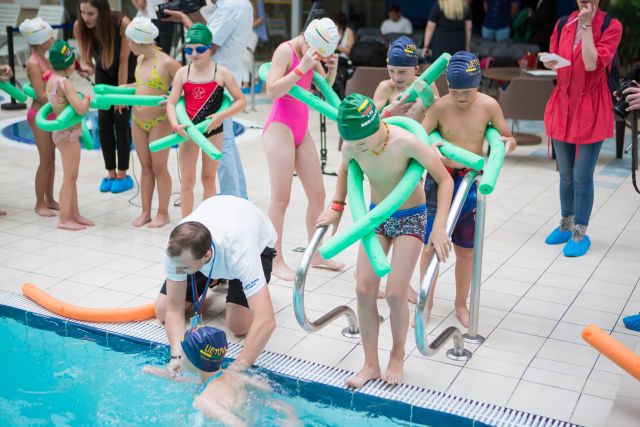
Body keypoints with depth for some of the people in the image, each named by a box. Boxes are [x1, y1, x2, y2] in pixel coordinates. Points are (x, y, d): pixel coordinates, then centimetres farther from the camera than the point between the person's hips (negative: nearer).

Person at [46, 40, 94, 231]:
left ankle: (74, 214, 24)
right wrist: (88, 98, -8)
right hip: (68, 133, -9)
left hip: (64, 132, 9)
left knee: (72, 177, 16)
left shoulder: (51, 80, 7)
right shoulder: (65, 82, -20)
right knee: (69, 177, -3)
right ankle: (64, 219, 3)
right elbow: (80, 109, -27)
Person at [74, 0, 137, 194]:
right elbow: (85, 57, -15)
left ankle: (123, 175, 4)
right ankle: (110, 173, 11)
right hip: (104, 71, 4)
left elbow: (123, 61, -25)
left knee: (121, 120, -6)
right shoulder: (79, 26, -24)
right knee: (104, 122, 0)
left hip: (127, 70, -4)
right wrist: (85, 67, -40)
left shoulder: (122, 23, -34)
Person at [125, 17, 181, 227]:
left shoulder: (167, 62, -16)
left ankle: (163, 213, 15)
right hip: (138, 122, 7)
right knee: (145, 167, 12)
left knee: (159, 168, 3)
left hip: (159, 122, -7)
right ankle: (145, 212, 20)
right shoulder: (141, 59, 7)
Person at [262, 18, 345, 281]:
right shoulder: (286, 50, -13)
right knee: (281, 198, -4)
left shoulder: (310, 53, 8)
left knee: (317, 194, 9)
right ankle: (276, 261, 6)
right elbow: (272, 91, -23)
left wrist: (332, 68, 0)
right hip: (280, 127, -8)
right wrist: (302, 67, -26)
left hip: (301, 130, 8)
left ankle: (315, 254, 22)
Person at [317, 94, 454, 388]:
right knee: (364, 289, -4)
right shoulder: (352, 147, -15)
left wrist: (439, 226, -28)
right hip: (376, 216, 4)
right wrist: (337, 207, 3)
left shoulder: (406, 142, -29)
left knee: (395, 293, -10)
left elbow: (445, 180, -22)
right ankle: (371, 364, 10)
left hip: (411, 218, -4)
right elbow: (344, 171, 11)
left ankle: (397, 356, 16)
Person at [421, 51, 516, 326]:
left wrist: (507, 144, -20)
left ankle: (461, 304, 30)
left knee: (465, 249, 12)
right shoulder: (439, 107, -11)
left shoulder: (488, 106, -6)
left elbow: (508, 138, 3)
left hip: (471, 181, 2)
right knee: (431, 244, 1)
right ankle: (426, 303, 20)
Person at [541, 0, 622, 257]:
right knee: (565, 175, 14)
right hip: (562, 106, 5)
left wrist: (587, 25, -17)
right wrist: (550, 62, -9)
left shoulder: (611, 26, -8)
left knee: (582, 176, -2)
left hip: (590, 110, -5)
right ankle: (566, 225, 29)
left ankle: (580, 234, 10)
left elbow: (592, 64, -20)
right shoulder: (563, 24, 6)